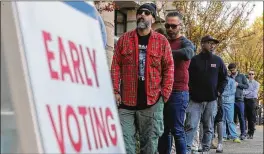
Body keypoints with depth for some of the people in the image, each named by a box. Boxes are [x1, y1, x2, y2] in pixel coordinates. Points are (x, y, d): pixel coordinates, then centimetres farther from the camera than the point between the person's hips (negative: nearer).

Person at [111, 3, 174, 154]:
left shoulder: (162, 41, 4)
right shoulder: (124, 39, 6)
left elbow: (169, 68, 3)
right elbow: (116, 66, 4)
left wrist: (165, 93, -5)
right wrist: (115, 91, -4)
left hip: (152, 101, 0)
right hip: (126, 100, 1)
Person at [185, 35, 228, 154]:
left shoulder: (217, 60, 7)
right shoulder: (194, 60, -1)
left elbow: (224, 78, 14)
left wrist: (219, 91, 5)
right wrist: (190, 91, -5)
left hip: (211, 100, 3)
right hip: (195, 100, -2)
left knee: (208, 127, 8)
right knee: (190, 126, -10)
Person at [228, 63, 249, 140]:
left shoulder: (241, 76, 8)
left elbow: (247, 86, 3)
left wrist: (238, 84, -11)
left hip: (239, 99, -2)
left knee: (241, 117, -1)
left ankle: (243, 133, 3)